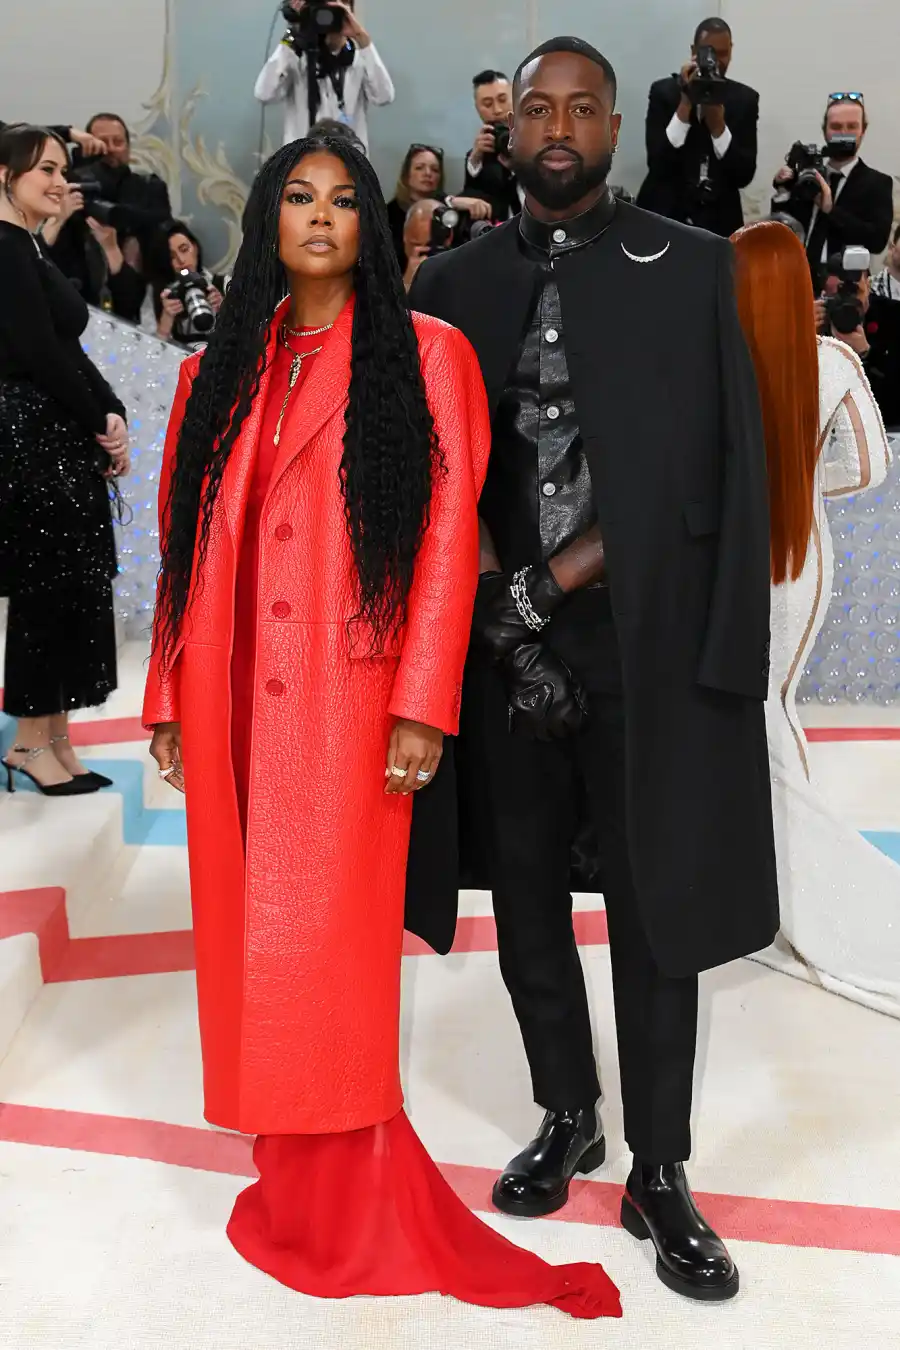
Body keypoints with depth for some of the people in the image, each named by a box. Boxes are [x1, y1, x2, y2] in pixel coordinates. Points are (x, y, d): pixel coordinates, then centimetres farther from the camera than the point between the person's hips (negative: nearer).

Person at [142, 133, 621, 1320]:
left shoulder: (426, 357, 3)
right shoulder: (218, 373, 15)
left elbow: (450, 537, -4)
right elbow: (187, 544, 13)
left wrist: (423, 706, -12)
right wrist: (170, 700, 9)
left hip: (347, 697, -4)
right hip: (233, 700, 4)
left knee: (328, 943, -4)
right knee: (247, 937, 8)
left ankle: (353, 1205, 14)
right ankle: (291, 1184, 24)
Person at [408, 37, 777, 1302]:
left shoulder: (691, 269, 2)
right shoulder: (454, 284, 9)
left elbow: (714, 473, -3)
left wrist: (551, 581, -10)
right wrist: (498, 600, -8)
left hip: (643, 643, -2)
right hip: (495, 641, 3)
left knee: (654, 908, 3)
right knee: (525, 893, 12)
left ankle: (659, 1176, 19)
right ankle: (567, 1120, 32)